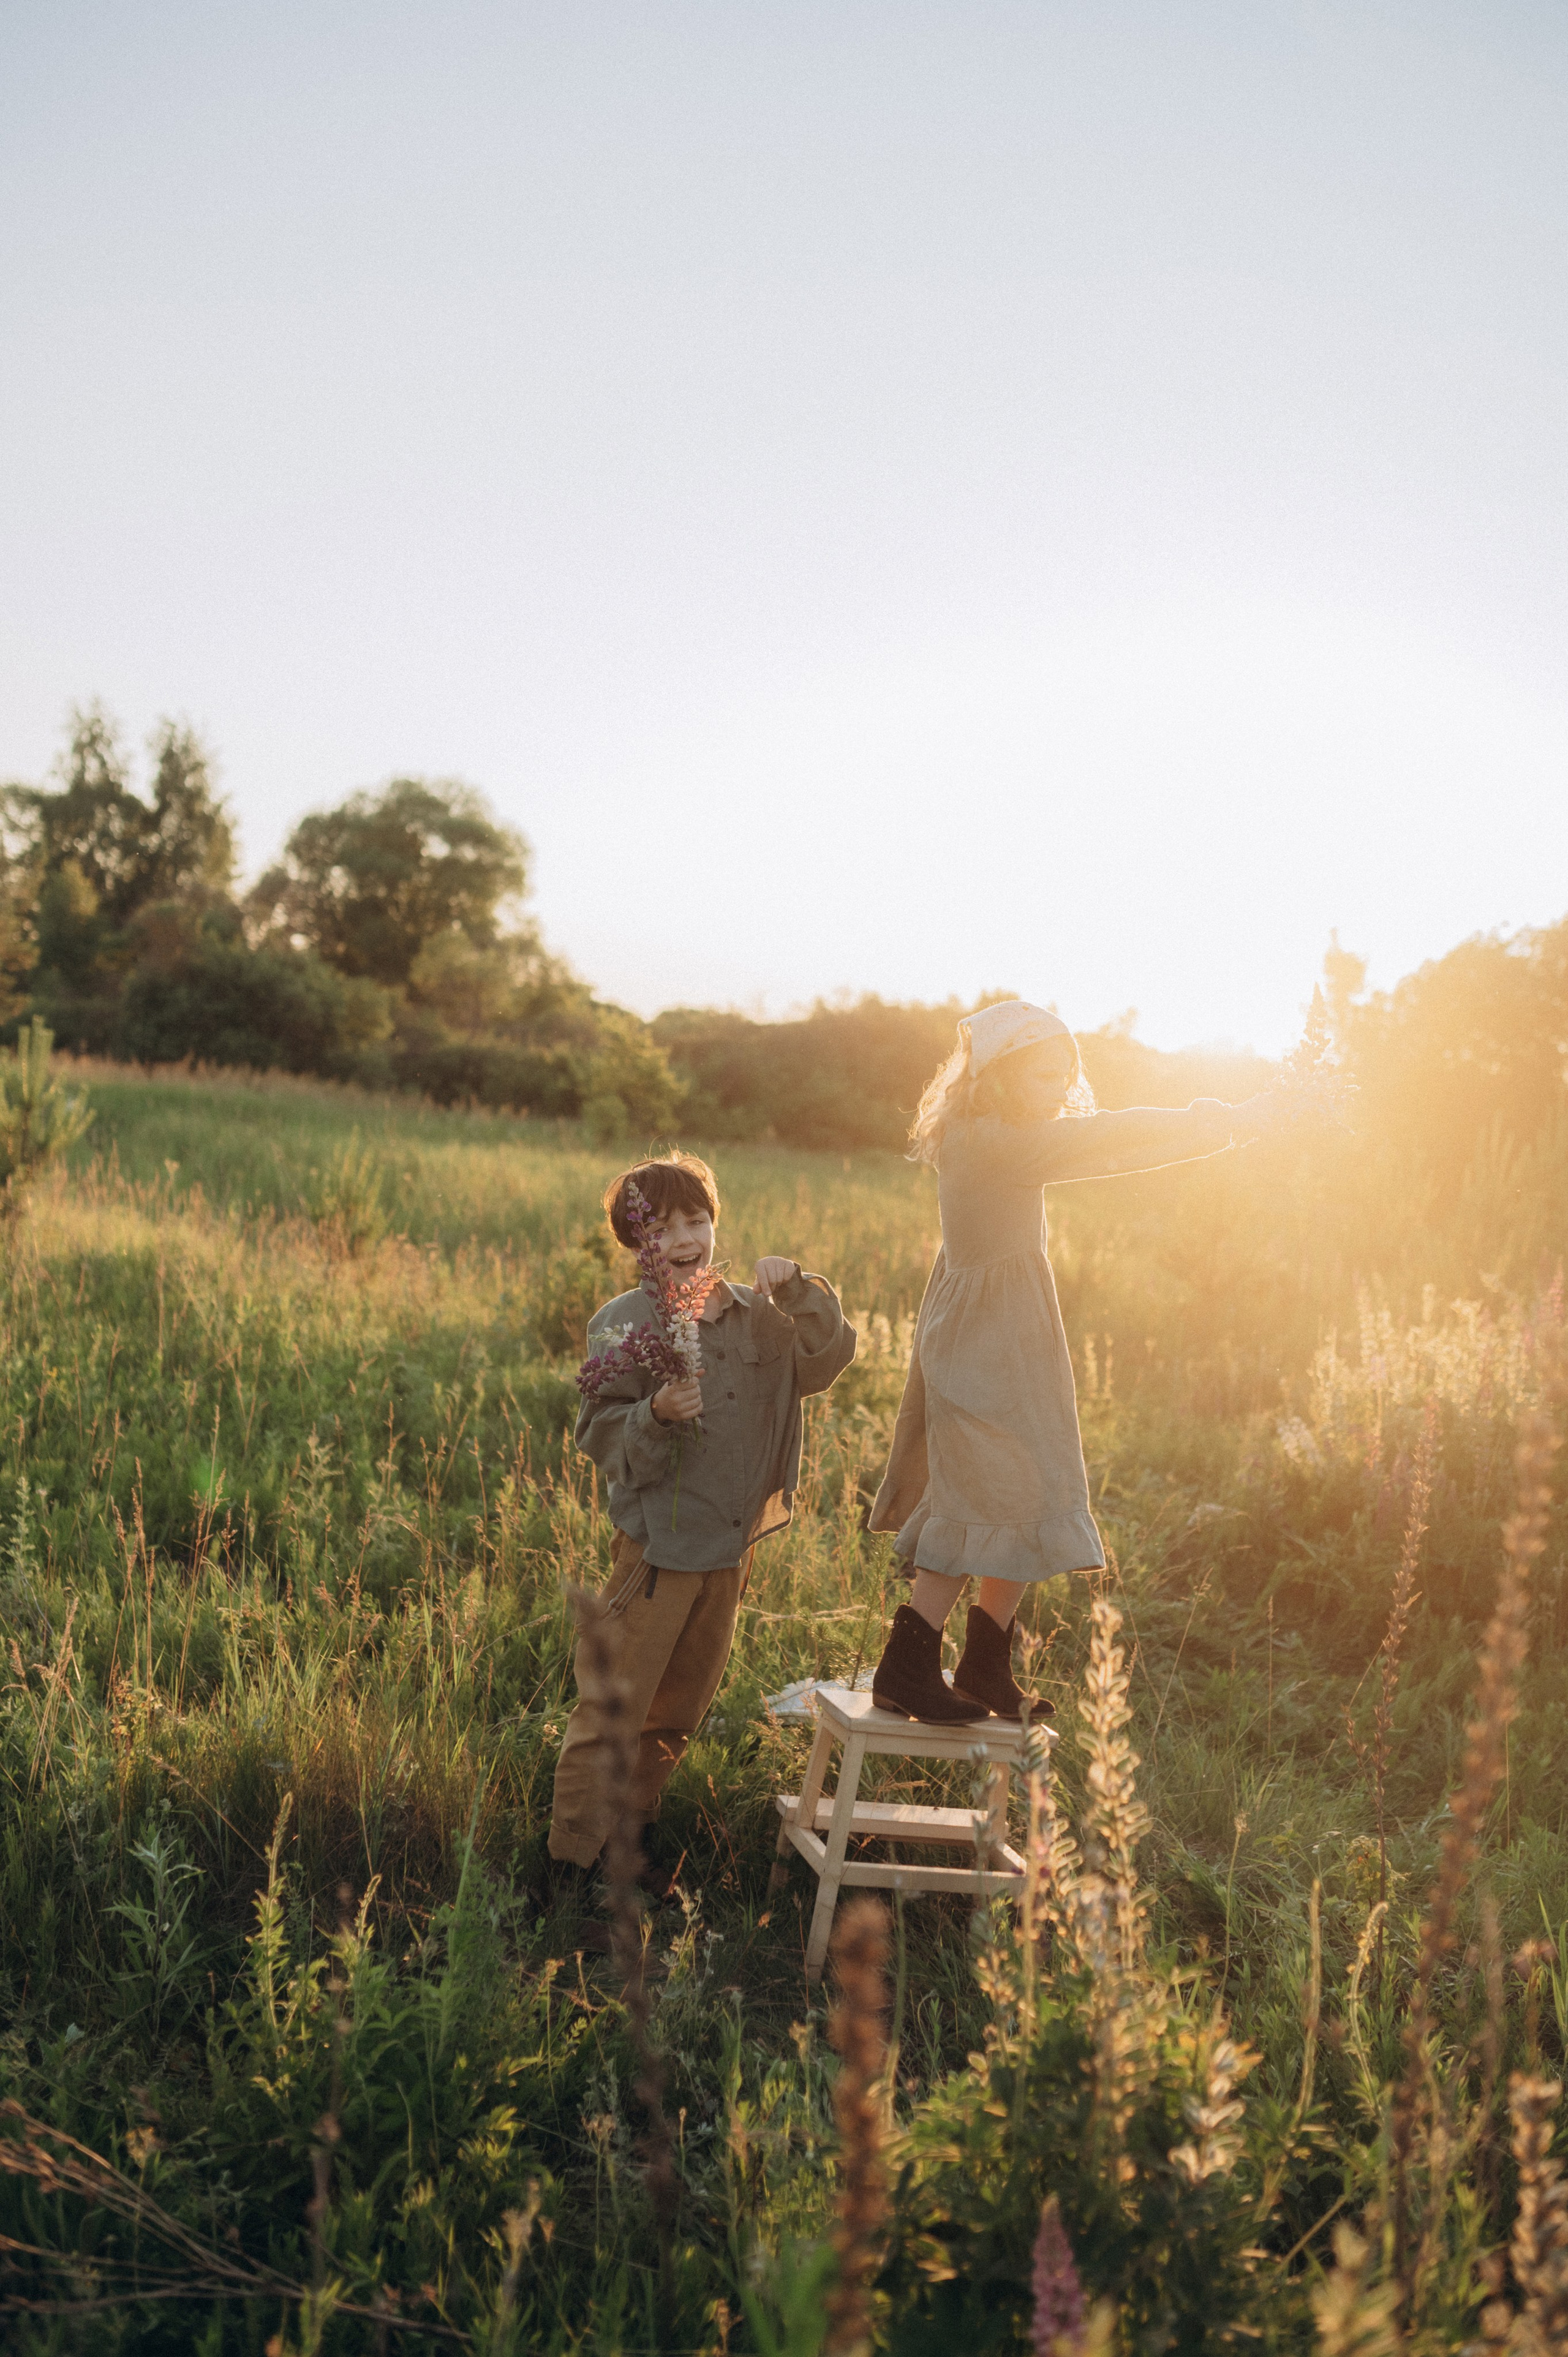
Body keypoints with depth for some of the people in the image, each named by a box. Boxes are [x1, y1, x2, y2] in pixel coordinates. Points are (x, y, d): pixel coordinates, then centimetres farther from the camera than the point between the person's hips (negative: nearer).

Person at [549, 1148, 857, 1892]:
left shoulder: (757, 1316, 4)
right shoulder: (623, 1322, -9)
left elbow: (828, 1358, 1)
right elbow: (598, 1435, -10)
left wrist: (798, 1288, -11)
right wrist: (656, 1414, -28)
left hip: (731, 1546, 5)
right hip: (657, 1544, -5)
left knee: (681, 1710, 17)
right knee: (611, 1709, -5)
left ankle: (631, 1825, 33)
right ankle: (571, 1858, 5)